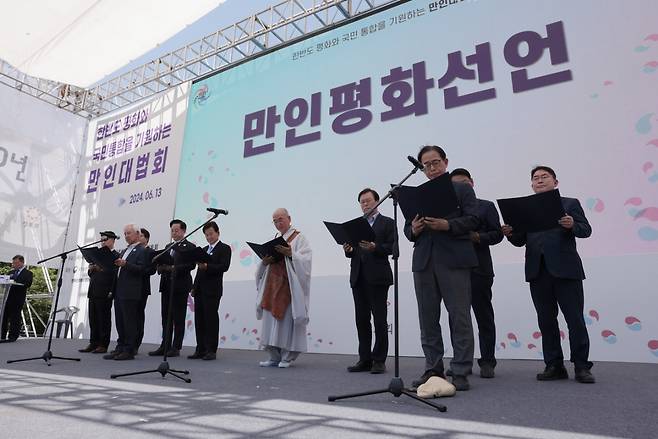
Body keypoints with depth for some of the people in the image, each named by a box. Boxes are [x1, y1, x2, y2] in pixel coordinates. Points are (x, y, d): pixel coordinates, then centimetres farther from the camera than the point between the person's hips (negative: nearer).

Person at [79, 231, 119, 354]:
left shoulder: (115, 256, -6)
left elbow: (115, 275, -12)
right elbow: (91, 274, 21)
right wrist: (91, 269, 3)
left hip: (105, 294, -7)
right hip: (93, 292, 7)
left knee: (104, 319, -1)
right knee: (93, 319, 10)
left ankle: (103, 345, 5)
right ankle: (93, 343, 17)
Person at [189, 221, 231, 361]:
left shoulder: (224, 248, 0)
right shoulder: (204, 250, 22)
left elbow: (224, 266, -14)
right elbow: (200, 269, 22)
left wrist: (207, 266, -25)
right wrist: (194, 287, 14)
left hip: (212, 290, -7)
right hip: (200, 290, 7)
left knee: (211, 319, -5)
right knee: (199, 320, 7)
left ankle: (211, 350, 1)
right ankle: (200, 349, 13)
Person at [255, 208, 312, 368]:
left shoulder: (299, 238, 2)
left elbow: (305, 260, -11)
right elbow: (265, 262, 16)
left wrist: (290, 253, -25)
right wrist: (264, 261, -6)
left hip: (289, 286, -6)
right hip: (272, 286, 6)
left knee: (287, 319, -6)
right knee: (271, 319, 4)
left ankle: (287, 357, 5)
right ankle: (274, 357, 14)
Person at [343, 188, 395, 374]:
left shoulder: (387, 223, 6)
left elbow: (391, 247, -4)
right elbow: (352, 252, 16)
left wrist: (375, 247, -20)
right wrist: (348, 250, -6)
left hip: (377, 277, -5)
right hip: (358, 277, 5)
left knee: (379, 320, -2)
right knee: (361, 320, 6)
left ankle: (379, 361, 5)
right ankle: (365, 359, 13)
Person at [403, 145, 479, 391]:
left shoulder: (462, 189, 9)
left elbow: (472, 220, -3)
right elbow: (408, 229, 16)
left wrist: (447, 225, -18)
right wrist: (414, 229, -6)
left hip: (454, 260, -4)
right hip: (424, 261, 4)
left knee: (459, 317, -2)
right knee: (428, 318, 7)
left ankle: (460, 372, 6)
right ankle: (433, 369, 17)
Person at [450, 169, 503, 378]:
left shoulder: (486, 206, 9)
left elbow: (497, 234, 2)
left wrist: (477, 237, -15)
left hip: (478, 268, -2)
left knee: (484, 316, 3)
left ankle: (487, 362, 12)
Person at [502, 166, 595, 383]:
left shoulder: (570, 203, 10)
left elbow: (586, 230, 1)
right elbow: (521, 240, 11)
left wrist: (572, 225, -21)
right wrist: (510, 233, -11)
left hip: (565, 269, -3)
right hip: (538, 271, 3)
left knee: (575, 319, 0)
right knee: (546, 320, 6)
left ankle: (582, 367, 10)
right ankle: (554, 366, 14)